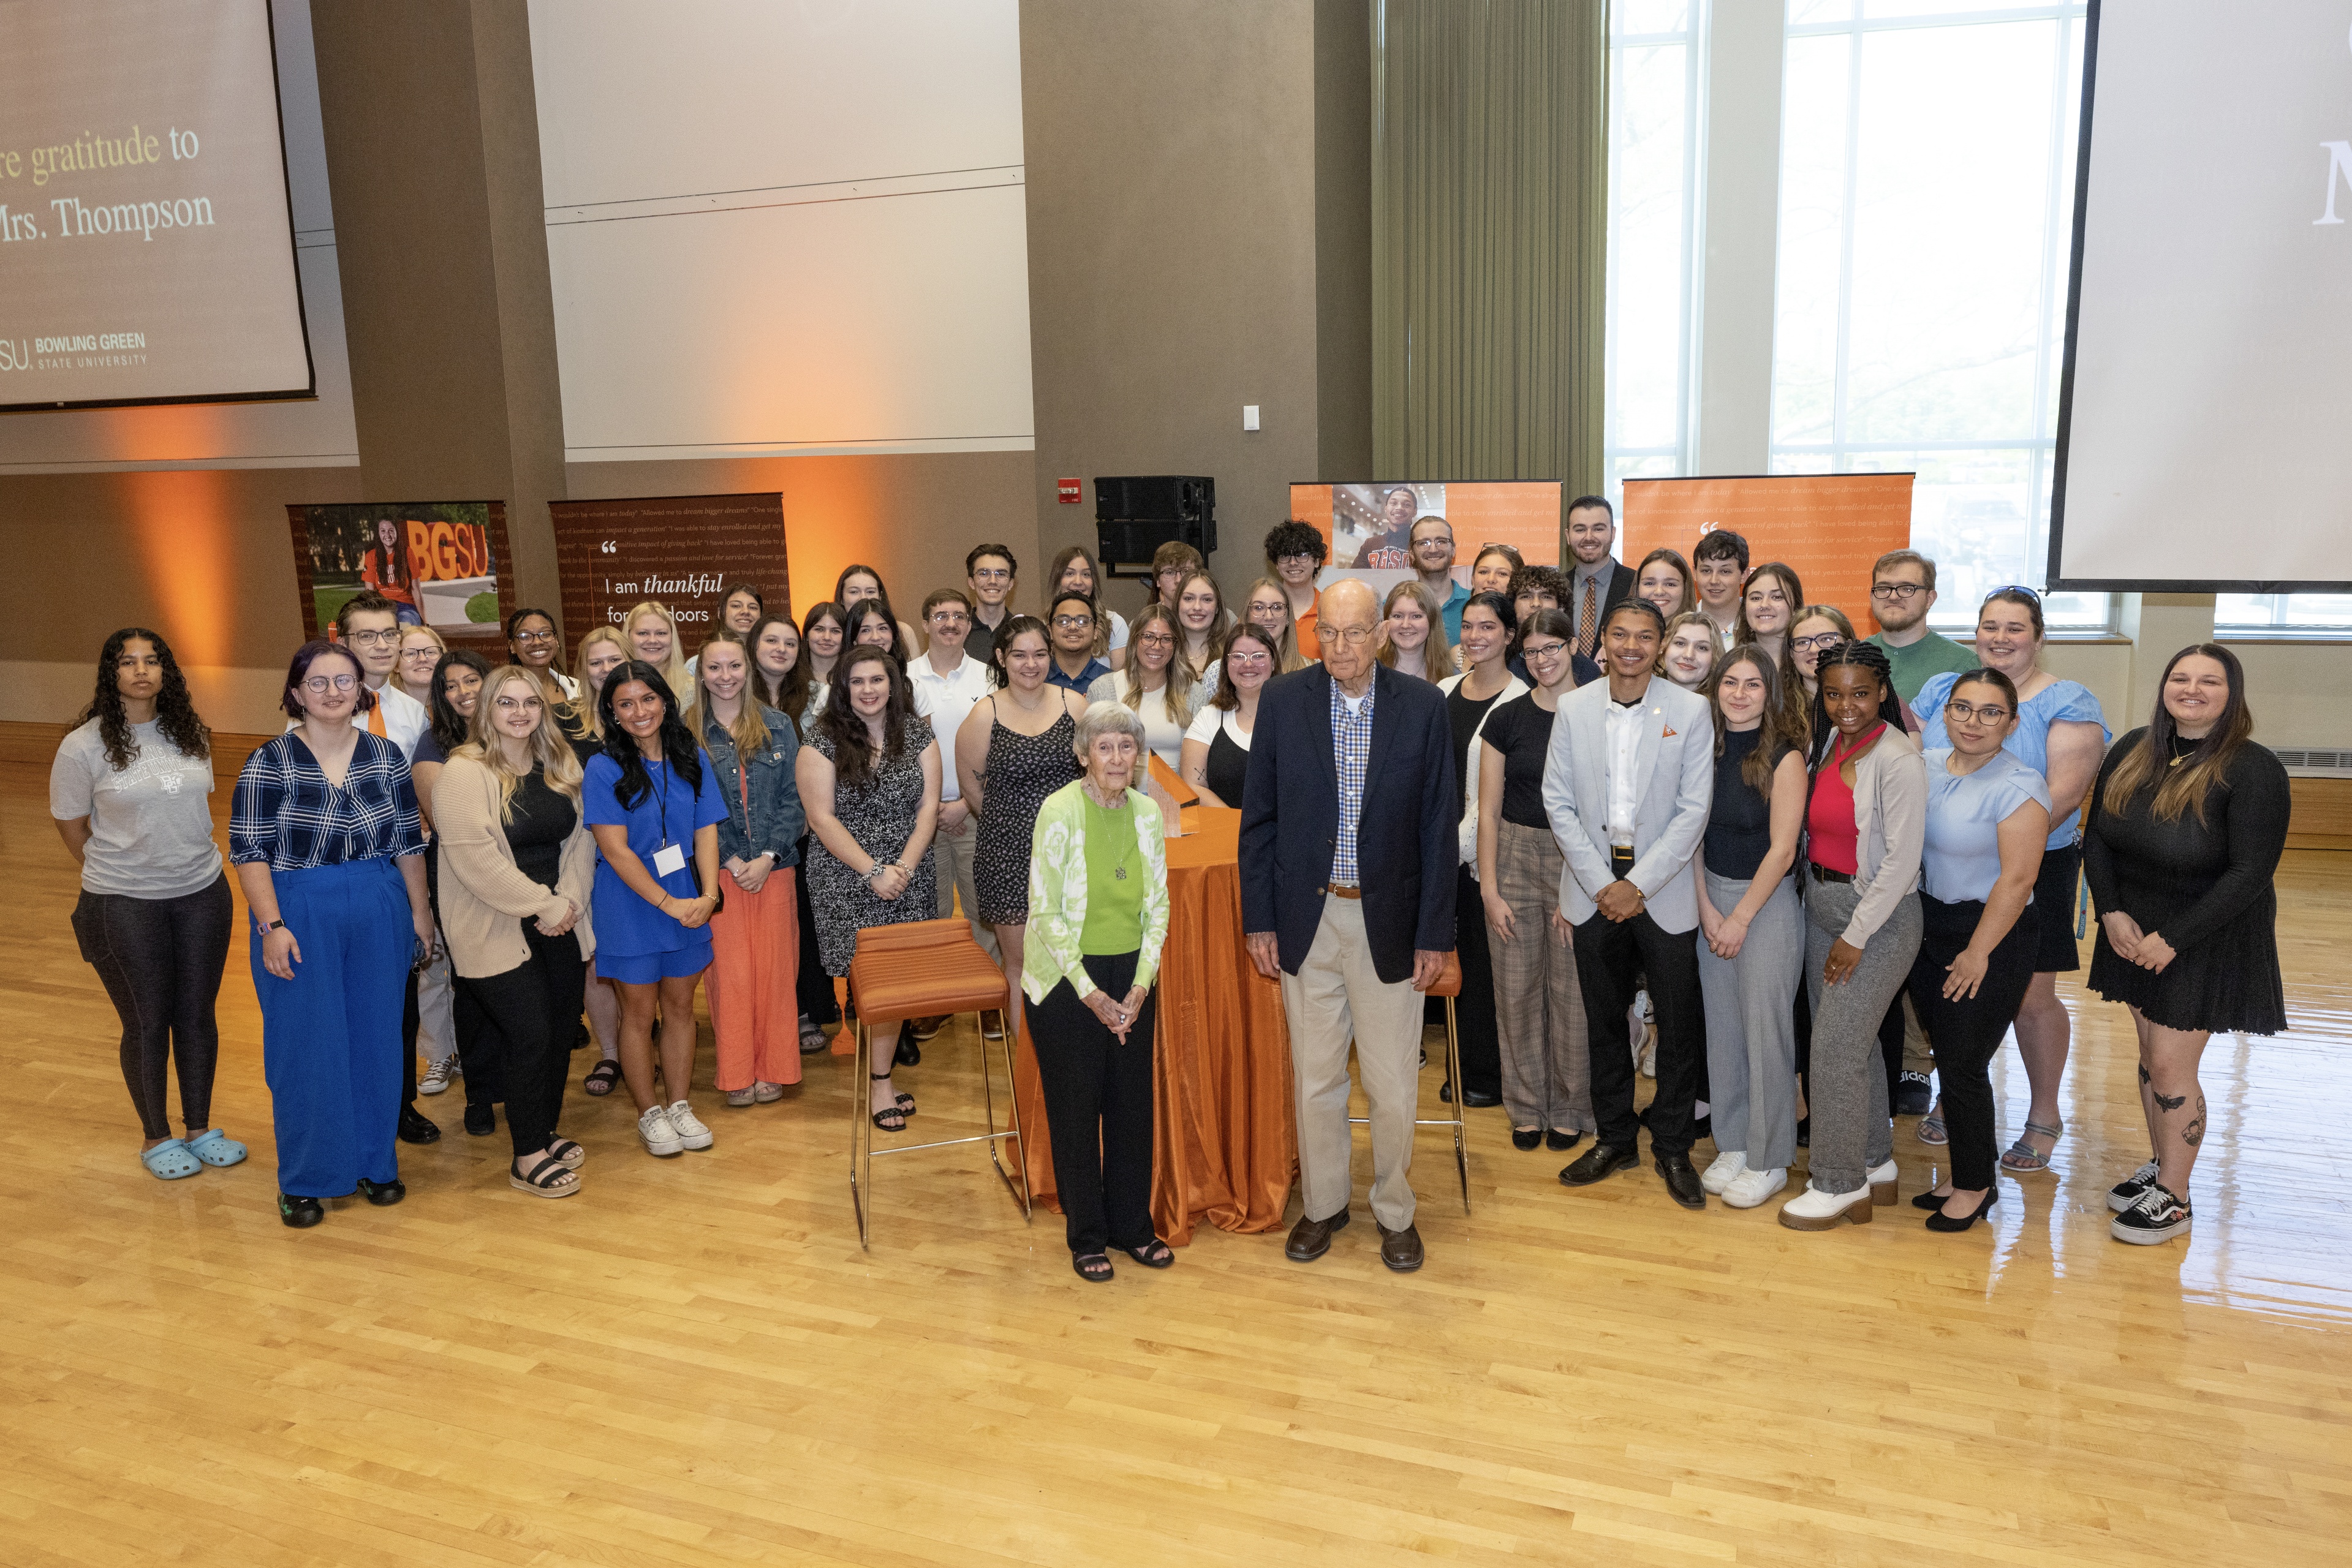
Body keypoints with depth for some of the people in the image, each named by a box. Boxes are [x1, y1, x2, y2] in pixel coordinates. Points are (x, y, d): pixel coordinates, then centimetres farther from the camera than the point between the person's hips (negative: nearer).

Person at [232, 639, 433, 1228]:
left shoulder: (386, 756, 4)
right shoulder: (269, 764, -6)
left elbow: (409, 842, 9)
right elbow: (249, 853, -7)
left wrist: (420, 912, 9)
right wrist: (272, 926, -14)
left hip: (379, 917, 3)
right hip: (300, 919, -3)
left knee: (376, 1040, 10)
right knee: (305, 1047, 3)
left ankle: (374, 1163, 25)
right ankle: (303, 1180, 17)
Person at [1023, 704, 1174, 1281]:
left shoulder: (1147, 813, 1)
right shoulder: (1059, 812, -14)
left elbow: (1157, 907, 5)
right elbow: (1046, 913, -14)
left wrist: (1139, 987, -5)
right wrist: (1091, 995, -14)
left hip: (1132, 979, 4)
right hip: (1065, 978, -4)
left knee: (1133, 1103, 10)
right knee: (1076, 1107, 6)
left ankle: (1132, 1225, 28)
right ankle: (1086, 1235, 22)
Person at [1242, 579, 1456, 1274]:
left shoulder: (1423, 706, -5)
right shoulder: (1283, 701, -2)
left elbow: (1439, 826, -2)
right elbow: (1259, 819, 2)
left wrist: (1434, 932, -4)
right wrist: (1259, 920, -1)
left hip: (1389, 919, -1)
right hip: (1307, 917, 1)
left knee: (1393, 1084, 8)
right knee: (1314, 1078, 13)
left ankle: (1395, 1211, 29)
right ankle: (1322, 1203, 32)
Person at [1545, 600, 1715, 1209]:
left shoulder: (1689, 710, -3)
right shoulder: (1573, 708, 2)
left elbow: (1694, 809, -7)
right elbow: (1558, 801, 0)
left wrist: (1639, 884, -12)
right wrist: (1602, 883, -7)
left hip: (1663, 889, -2)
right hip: (1594, 887, 2)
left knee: (1678, 1026, 3)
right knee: (1604, 1021, 11)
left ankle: (1672, 1149, 19)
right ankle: (1615, 1140, 26)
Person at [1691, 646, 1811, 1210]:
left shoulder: (1784, 756, -11)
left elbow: (1781, 850, -11)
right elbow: (1694, 834, 6)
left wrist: (1740, 919, -10)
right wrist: (1707, 908, -2)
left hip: (1768, 903, -5)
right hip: (1710, 898, 5)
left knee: (1765, 1028, -1)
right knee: (1721, 1025, 9)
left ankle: (1768, 1160, 12)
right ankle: (1732, 1145, 23)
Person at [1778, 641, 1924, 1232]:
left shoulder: (1898, 761, -17)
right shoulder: (1825, 744, 5)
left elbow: (1901, 861, -18)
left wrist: (1856, 937, -15)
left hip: (1879, 916, -7)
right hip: (1821, 905, 7)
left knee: (1836, 1048, -5)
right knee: (1853, 1041, 16)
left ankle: (1841, 1183, 9)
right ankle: (1875, 1163, 30)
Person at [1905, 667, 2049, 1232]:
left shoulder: (2019, 788, -15)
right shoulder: (1926, 766, 4)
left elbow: (2017, 879, -18)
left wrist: (1978, 953, -16)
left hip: (1989, 938, -6)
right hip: (1927, 929, 6)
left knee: (1964, 1065, 0)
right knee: (1948, 1058, 13)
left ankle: (1975, 1185, 18)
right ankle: (1964, 1170, 27)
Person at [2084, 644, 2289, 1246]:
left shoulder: (2253, 769, -17)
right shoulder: (2132, 752, -1)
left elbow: (2250, 875, -19)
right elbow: (2097, 837, 3)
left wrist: (2173, 940, -19)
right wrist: (2112, 913, -10)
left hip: (2207, 941, -5)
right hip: (2135, 931, 5)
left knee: (2171, 1065, -2)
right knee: (2150, 1055, 14)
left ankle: (2173, 1199, 14)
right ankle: (2160, 1166, 31)